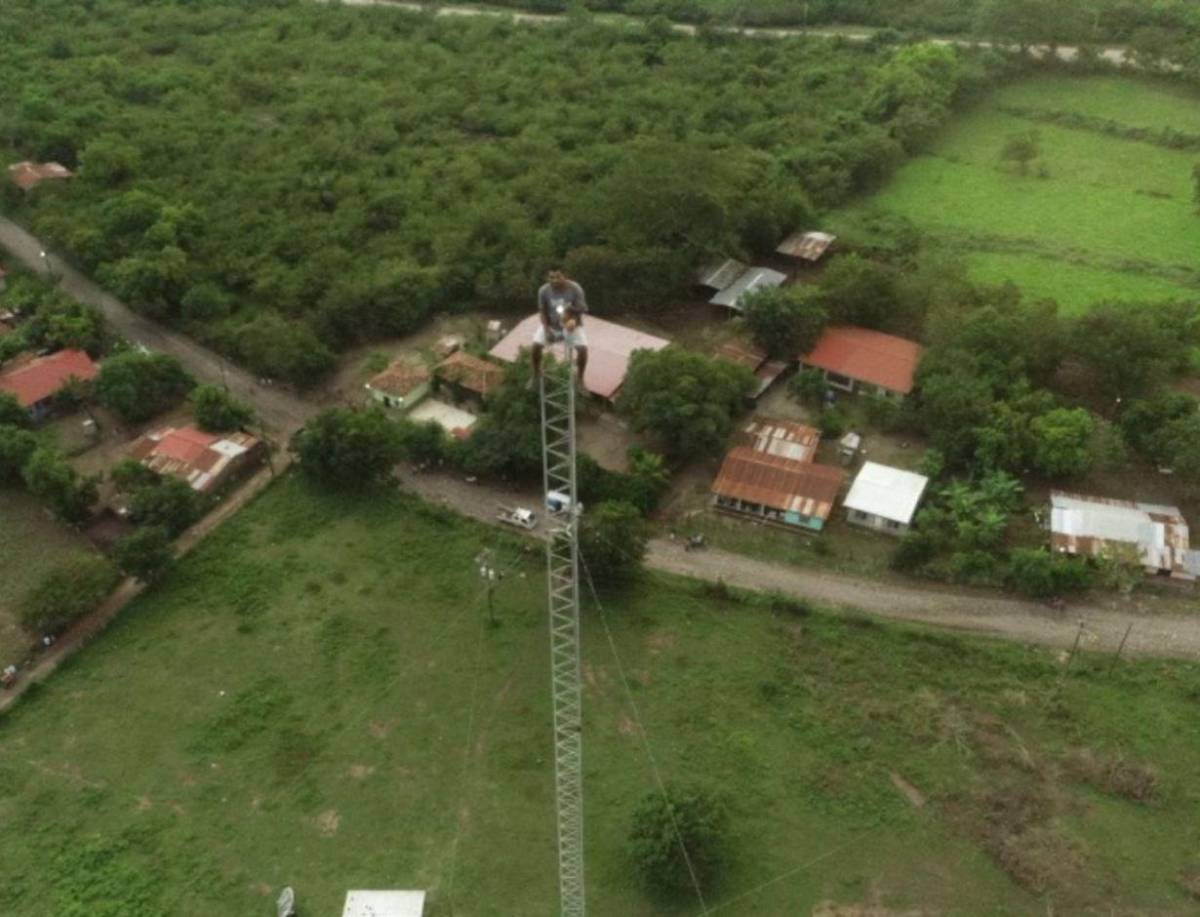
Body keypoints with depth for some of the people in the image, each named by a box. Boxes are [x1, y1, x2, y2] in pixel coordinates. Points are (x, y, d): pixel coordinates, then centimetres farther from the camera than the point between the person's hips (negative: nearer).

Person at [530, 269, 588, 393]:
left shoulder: (575, 289, -19)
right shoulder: (544, 290, -13)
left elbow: (581, 311, -13)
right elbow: (542, 312, -2)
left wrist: (573, 321, -34)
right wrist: (547, 330, -15)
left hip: (571, 325, -2)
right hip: (550, 325, 2)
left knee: (583, 348, -26)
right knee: (536, 345, -22)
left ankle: (579, 378, 0)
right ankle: (536, 374, 7)